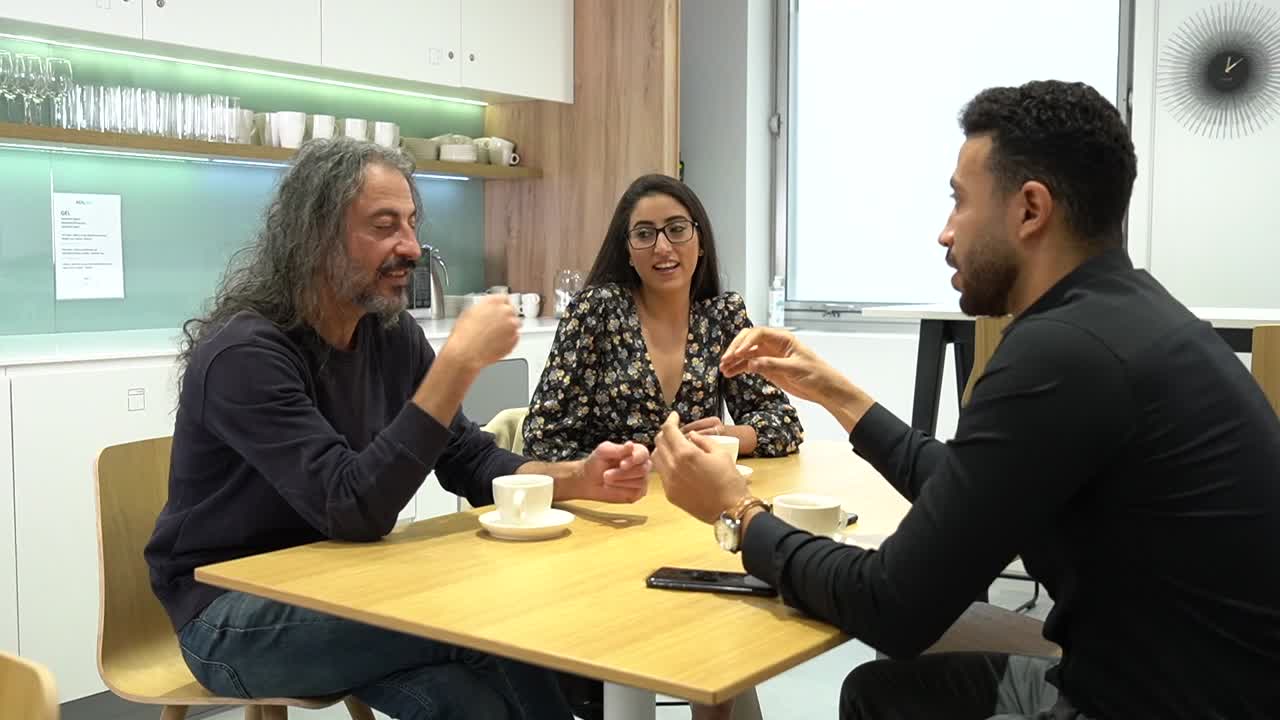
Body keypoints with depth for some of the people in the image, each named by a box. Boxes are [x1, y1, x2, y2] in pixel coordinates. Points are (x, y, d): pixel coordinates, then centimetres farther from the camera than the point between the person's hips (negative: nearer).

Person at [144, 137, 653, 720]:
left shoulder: (391, 333, -1)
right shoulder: (246, 353, -23)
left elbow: (470, 460, 3)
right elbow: (355, 510, -31)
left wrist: (576, 479, -16)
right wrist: (460, 361, -32)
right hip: (231, 612, -6)